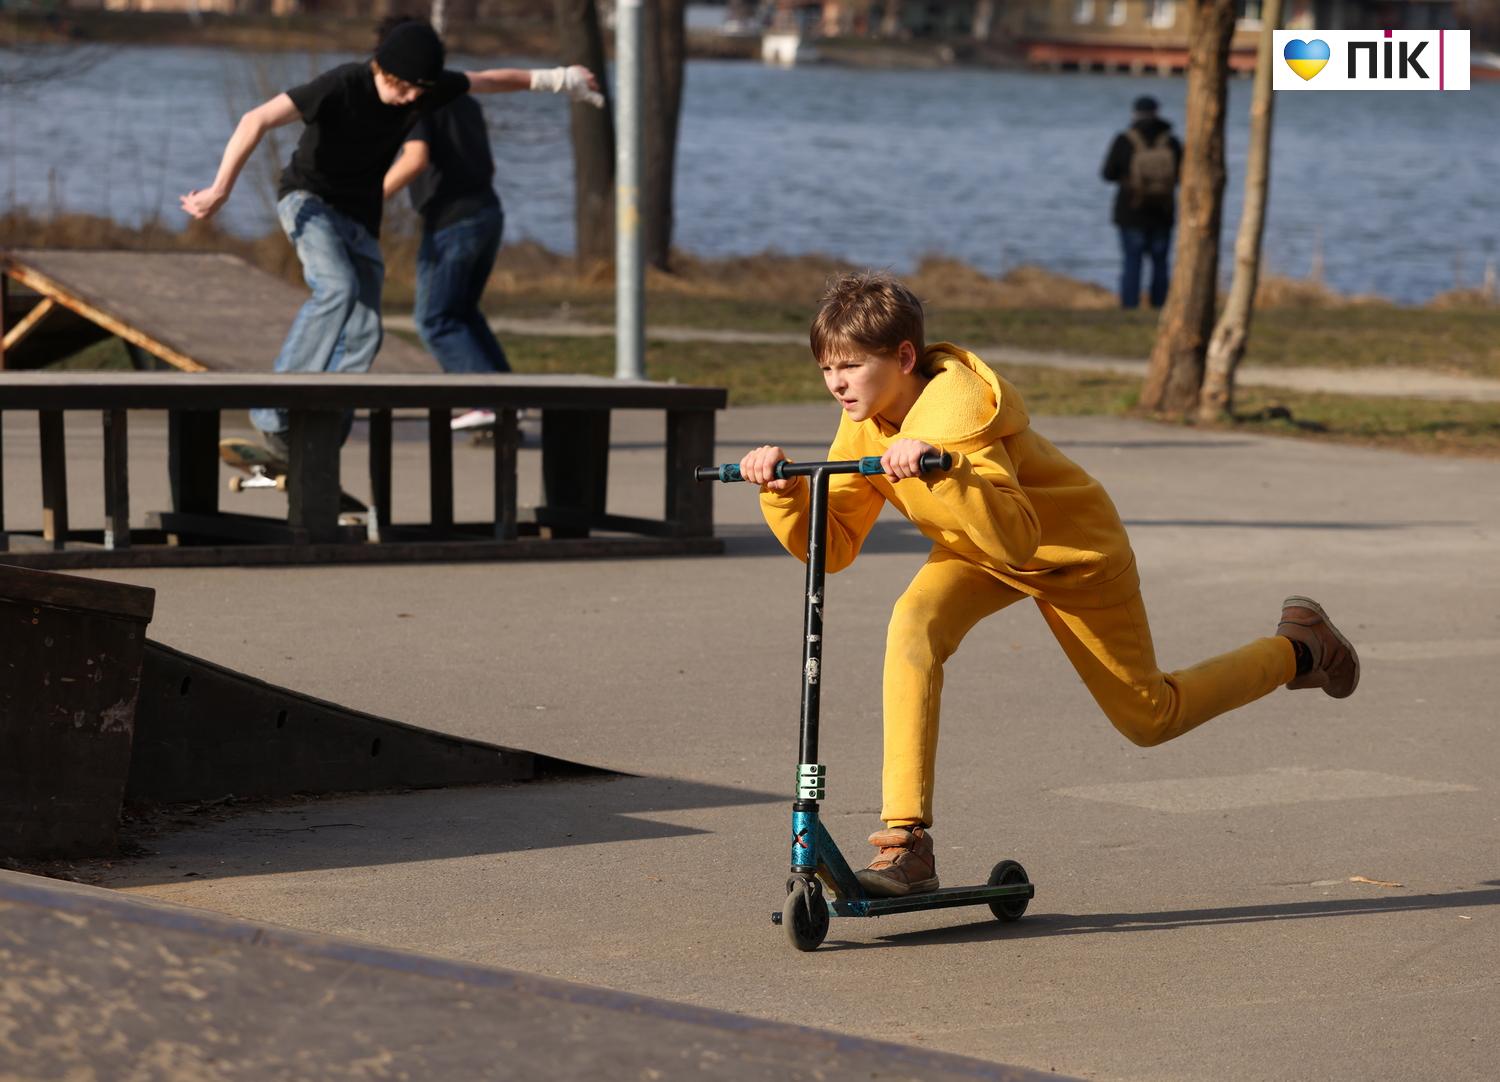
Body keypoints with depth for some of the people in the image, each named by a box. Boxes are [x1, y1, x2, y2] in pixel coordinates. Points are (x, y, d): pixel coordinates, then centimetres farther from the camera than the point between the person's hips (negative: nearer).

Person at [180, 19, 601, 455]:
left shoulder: (427, 87, -6)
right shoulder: (341, 86, -25)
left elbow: (487, 80, 14)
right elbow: (257, 120, -29)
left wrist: (552, 79, 26)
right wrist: (220, 190, -32)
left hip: (360, 217, 7)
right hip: (309, 199, -6)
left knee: (361, 336, -6)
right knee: (337, 288, -32)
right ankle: (275, 410, -28)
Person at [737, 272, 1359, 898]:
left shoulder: (955, 407, -36)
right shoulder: (864, 424, -14)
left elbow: (1015, 538, -46)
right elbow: (831, 546, -13)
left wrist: (939, 469, -60)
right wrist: (785, 491, -31)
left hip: (1074, 550, -6)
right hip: (976, 555, 6)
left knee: (1150, 717, 8)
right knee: (913, 627, -26)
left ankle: (1298, 648, 35)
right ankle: (907, 844, -26)